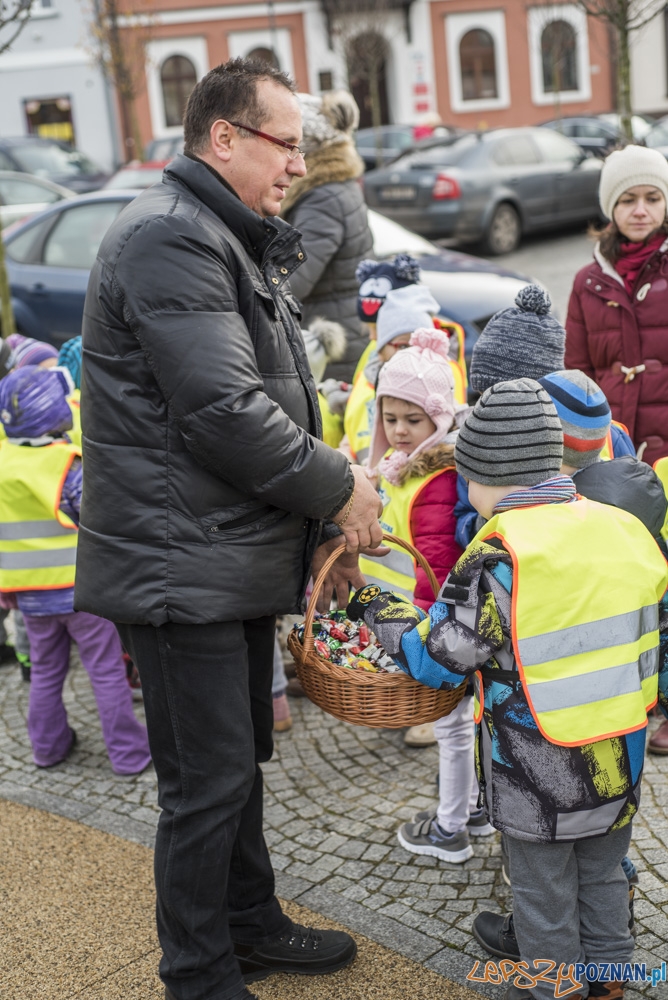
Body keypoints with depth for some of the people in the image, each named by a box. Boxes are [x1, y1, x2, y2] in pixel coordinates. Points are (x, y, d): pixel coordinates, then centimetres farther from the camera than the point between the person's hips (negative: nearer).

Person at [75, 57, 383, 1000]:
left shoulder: (233, 242, 18)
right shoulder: (169, 237, -17)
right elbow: (222, 411, -25)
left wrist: (325, 525, 11)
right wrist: (340, 490, -12)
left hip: (238, 560, 10)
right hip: (182, 564, -10)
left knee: (240, 758, 21)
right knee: (209, 780, 1)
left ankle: (251, 923, 39)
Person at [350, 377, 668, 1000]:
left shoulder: (501, 557, -22)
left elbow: (434, 657, -15)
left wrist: (374, 609, 1)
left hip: (539, 780, -6)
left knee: (544, 898, 13)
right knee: (602, 879, 26)